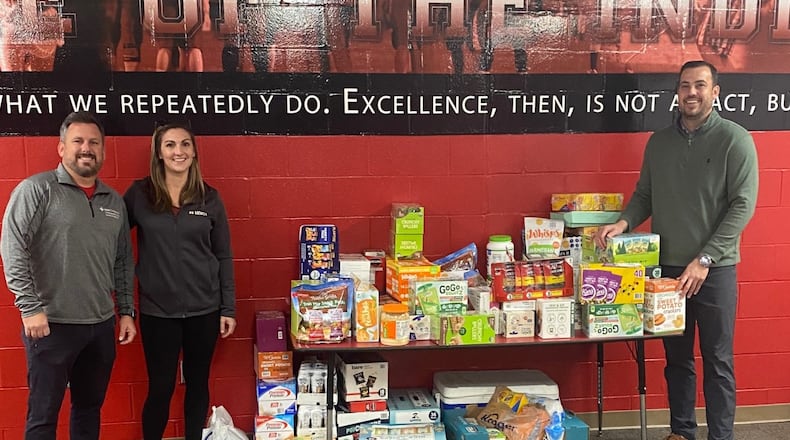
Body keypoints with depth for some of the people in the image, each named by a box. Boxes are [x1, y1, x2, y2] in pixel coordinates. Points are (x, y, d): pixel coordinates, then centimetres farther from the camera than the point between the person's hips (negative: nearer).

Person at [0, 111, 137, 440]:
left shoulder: (114, 201, 12)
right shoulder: (37, 189, -6)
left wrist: (126, 311, 12)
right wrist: (30, 307, -17)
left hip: (102, 326, 5)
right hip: (51, 324, -5)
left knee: (90, 408, 16)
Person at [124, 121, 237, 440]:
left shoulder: (209, 198, 0)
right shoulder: (139, 194, -2)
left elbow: (223, 256, 3)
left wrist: (228, 309, 1)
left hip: (204, 309, 1)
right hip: (157, 310, -1)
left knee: (197, 383, 12)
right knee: (160, 387, 5)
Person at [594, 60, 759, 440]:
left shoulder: (735, 140, -6)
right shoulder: (659, 141, 8)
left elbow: (742, 205, -11)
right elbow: (644, 196, 12)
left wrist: (704, 259, -17)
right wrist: (623, 223, -9)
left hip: (715, 269, -4)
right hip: (667, 267, 4)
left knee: (717, 362, 5)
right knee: (677, 359, 14)